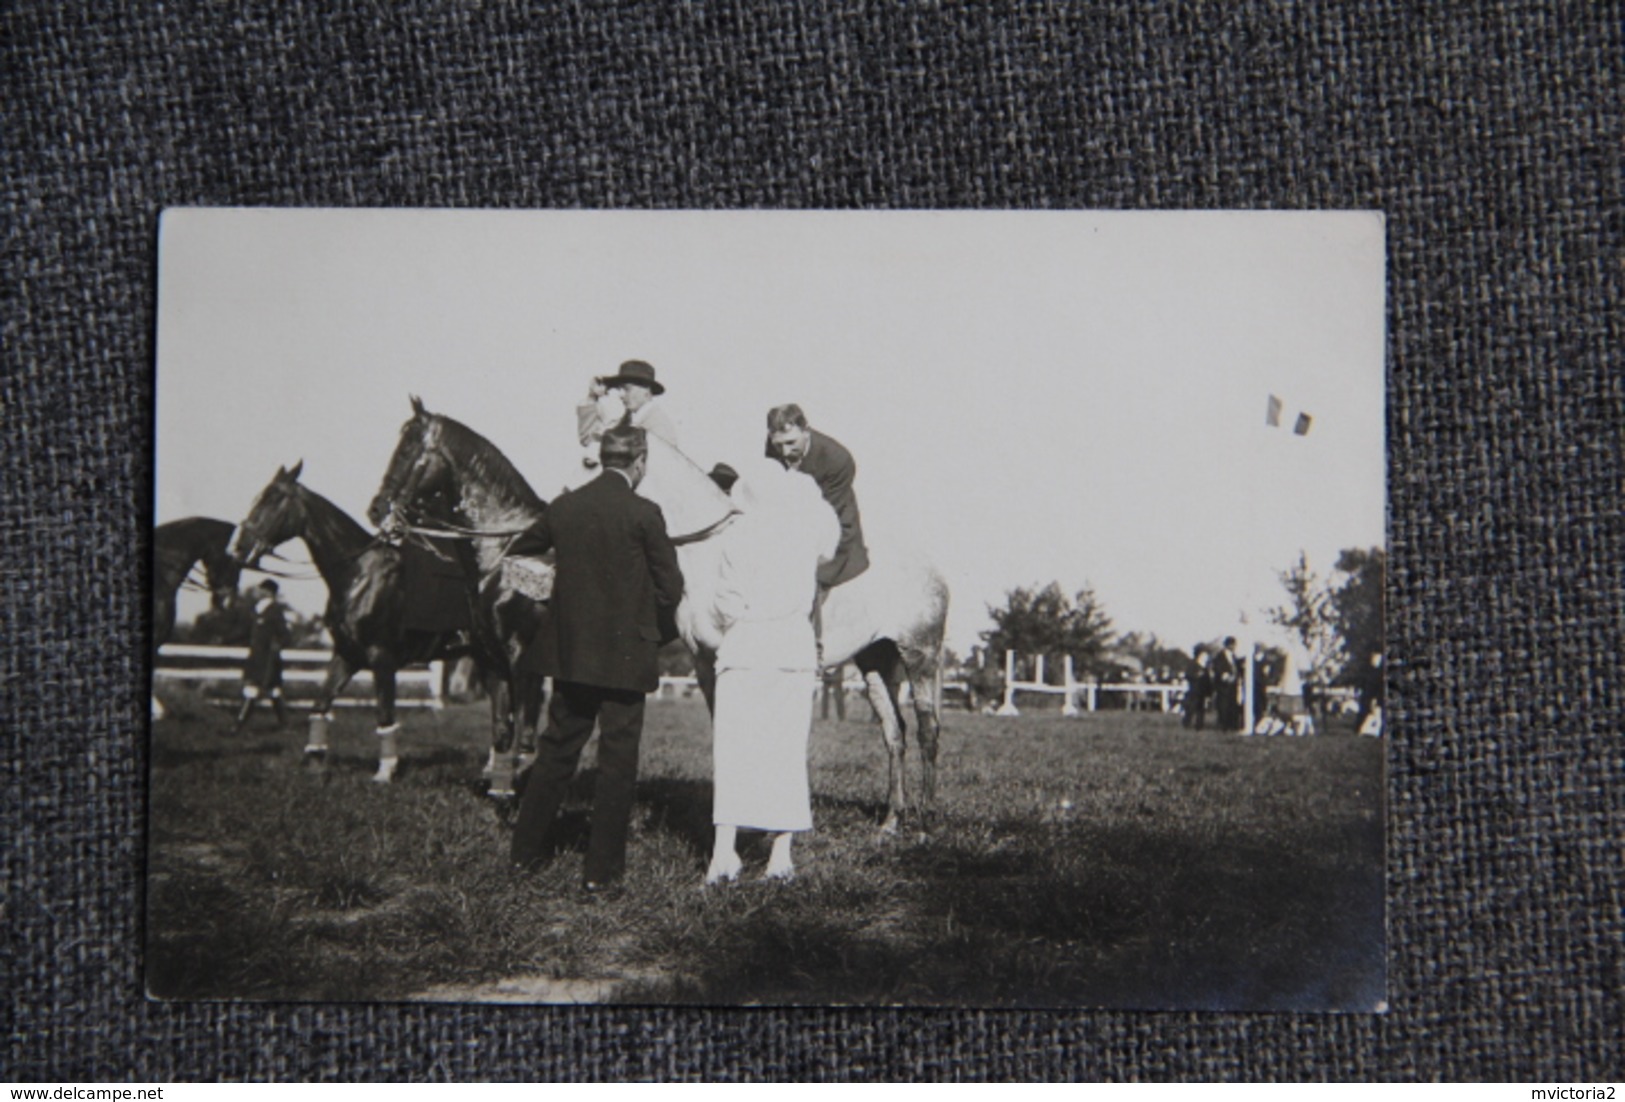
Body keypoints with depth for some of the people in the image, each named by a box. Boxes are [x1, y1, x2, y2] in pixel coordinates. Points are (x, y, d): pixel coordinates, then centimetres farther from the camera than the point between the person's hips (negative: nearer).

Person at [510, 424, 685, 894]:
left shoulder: (563, 508, 1)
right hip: (626, 654, -5)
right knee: (617, 759, 4)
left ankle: (528, 847, 28)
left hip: (570, 652, 5)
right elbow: (671, 588, -7)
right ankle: (602, 870, 8)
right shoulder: (644, 514, -13)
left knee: (556, 749, 18)